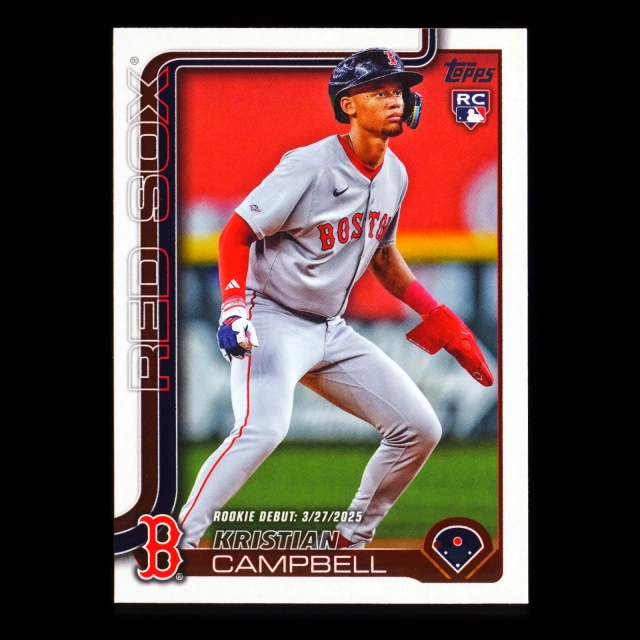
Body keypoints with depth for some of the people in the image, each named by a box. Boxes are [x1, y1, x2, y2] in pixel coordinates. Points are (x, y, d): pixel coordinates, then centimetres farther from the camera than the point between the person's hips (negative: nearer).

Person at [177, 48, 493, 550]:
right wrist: (234, 307, -29)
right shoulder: (310, 166, -17)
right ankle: (178, 542, -22)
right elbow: (236, 234, -15)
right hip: (273, 320, -8)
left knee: (420, 429, 4)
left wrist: (437, 317, 16)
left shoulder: (395, 175, 6)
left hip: (333, 333, 8)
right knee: (264, 428, -32)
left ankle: (353, 541, 18)